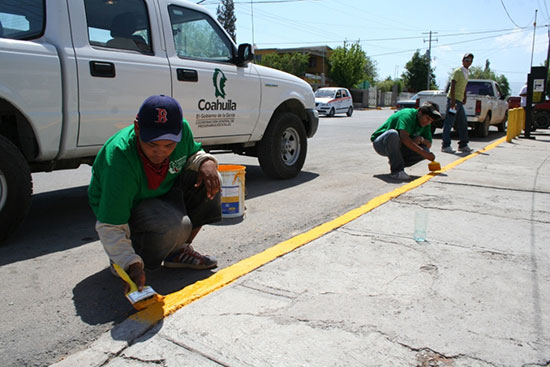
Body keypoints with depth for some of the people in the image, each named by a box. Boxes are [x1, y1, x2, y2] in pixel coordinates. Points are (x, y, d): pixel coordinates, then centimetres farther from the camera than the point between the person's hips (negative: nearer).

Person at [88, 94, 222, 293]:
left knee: (209, 181, -13)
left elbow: (193, 153, 4)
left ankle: (178, 250, 0)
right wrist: (132, 265, -44)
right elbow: (110, 226, -34)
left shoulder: (182, 130, -20)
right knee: (175, 225, -35)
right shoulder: (119, 160, -37)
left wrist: (206, 162, -20)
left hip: (162, 195, 7)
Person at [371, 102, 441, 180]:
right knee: (392, 133, -41)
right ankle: (397, 170, -34)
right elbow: (404, 138, -35)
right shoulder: (407, 115, -21)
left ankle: (394, 162, -3)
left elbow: (429, 144, 6)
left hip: (398, 147, 7)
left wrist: (421, 139, -18)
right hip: (380, 144, -7)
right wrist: (423, 152, -38)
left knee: (426, 150, -12)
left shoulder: (426, 124, 4)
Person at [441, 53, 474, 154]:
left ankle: (463, 145, 16)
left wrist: (464, 98, 18)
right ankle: (445, 145, -6)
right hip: (453, 99, -9)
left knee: (463, 123, 9)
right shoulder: (458, 71, -8)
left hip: (459, 101, 9)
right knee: (449, 123, -8)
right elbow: (452, 86, -16)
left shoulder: (466, 73, 18)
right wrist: (453, 100, -22)